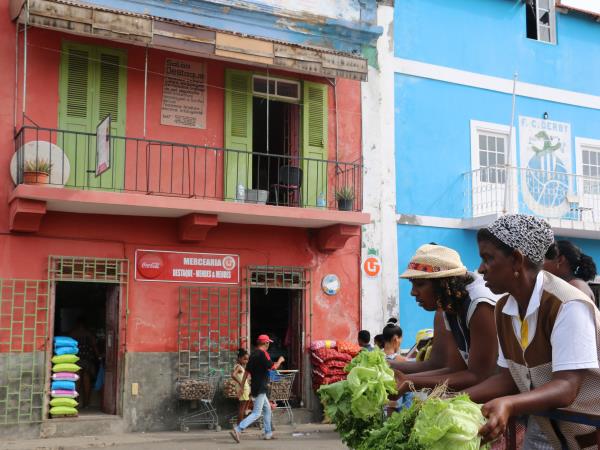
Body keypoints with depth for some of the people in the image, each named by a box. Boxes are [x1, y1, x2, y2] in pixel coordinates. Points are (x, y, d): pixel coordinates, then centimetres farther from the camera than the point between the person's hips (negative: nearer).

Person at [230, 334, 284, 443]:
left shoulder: (253, 354, 10)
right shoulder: (263, 354, -15)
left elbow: (246, 371, 11)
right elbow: (273, 367, -15)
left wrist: (241, 386, 13)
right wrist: (280, 360, 4)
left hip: (255, 387, 9)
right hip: (260, 388, -9)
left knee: (267, 409, 21)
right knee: (256, 413, -10)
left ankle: (268, 433, 26)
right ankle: (237, 430, -20)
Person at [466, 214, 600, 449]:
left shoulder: (567, 306, -26)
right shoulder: (504, 309, -3)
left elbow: (566, 387, -30)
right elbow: (509, 376, 1)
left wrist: (507, 405, -46)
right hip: (544, 429, 6)